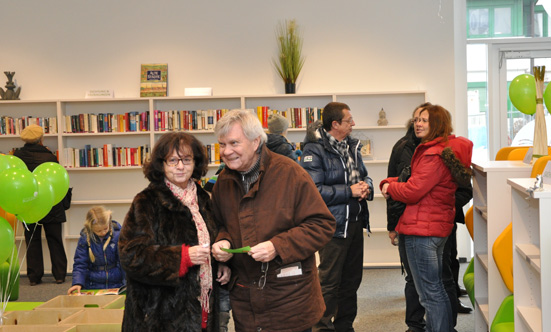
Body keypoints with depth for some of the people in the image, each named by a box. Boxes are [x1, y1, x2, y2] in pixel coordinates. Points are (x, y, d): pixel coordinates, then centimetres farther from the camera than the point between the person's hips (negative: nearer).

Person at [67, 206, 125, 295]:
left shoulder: (118, 235, -3)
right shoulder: (84, 239, 0)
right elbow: (80, 264, 2)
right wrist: (77, 283, -14)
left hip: (116, 284, -1)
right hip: (93, 286, 1)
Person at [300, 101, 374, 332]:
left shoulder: (351, 146, 12)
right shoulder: (314, 150, -13)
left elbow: (363, 175, 23)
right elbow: (314, 190, -21)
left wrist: (366, 186, -1)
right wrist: (349, 191, -19)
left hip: (355, 222, 8)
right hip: (334, 224, -8)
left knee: (352, 279, 15)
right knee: (330, 281, -3)